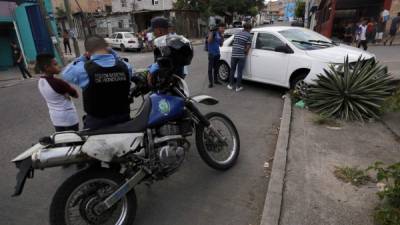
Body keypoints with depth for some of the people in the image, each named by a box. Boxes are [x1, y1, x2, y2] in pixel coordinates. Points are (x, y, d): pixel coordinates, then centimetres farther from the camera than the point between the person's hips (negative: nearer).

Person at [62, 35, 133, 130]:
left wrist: (83, 58, 9)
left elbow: (66, 73, 4)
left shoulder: (84, 69, -17)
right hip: (122, 120, 3)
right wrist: (113, 53, 10)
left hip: (96, 124, -2)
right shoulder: (125, 66, -10)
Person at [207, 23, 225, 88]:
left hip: (217, 53, 7)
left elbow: (221, 45, 14)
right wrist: (211, 31, -22)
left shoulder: (220, 34, 11)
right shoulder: (213, 32, -9)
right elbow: (209, 41, -19)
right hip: (211, 53, -7)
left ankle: (216, 80, 26)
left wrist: (222, 37, 4)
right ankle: (210, 82, 0)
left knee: (216, 68, 15)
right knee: (210, 68, -3)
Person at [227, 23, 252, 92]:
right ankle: (238, 87, 8)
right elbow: (248, 47, -8)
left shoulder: (237, 34, 14)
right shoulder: (249, 35, -2)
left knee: (232, 70, 14)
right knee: (240, 71, 2)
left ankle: (231, 85, 21)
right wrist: (245, 53, 7)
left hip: (234, 54, 4)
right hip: (241, 56, -4)